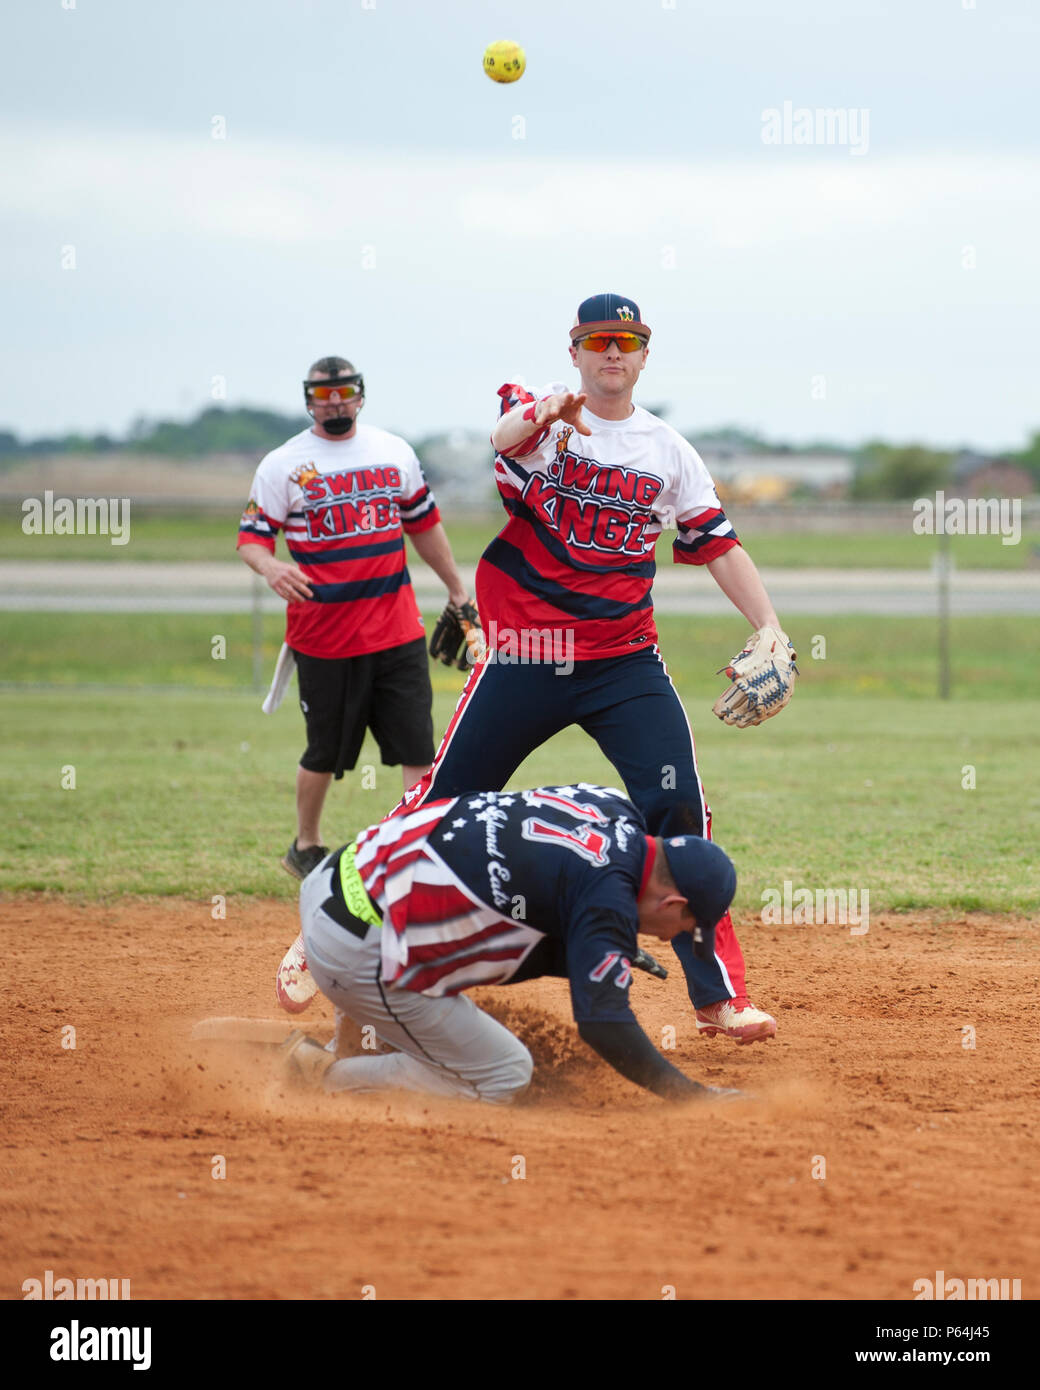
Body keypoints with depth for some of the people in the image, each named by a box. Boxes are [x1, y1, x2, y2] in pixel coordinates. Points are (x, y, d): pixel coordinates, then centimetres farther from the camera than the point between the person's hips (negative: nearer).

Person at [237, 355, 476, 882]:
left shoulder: (395, 452, 10)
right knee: (325, 752, 8)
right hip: (323, 635, -3)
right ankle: (305, 847, 28)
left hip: (397, 632, 3)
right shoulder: (282, 464, -2)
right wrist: (270, 566, -29)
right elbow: (251, 537, -6)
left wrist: (457, 592, 22)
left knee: (417, 746, -4)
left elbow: (424, 524, 20)